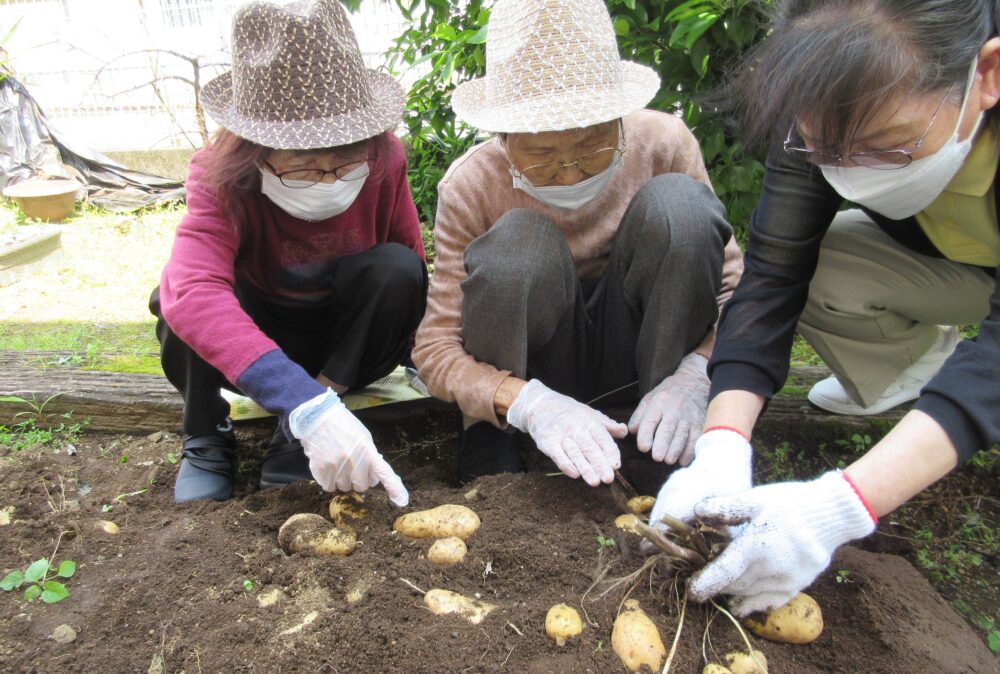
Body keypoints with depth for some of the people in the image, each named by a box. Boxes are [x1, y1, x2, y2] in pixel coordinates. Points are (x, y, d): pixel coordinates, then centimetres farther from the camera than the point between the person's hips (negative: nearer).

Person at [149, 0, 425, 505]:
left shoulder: (384, 161, -21)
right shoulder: (222, 180, -28)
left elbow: (415, 262, -3)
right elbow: (192, 292, -49)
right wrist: (307, 405, -61)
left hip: (348, 340, 2)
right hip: (253, 342, -2)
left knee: (396, 270, -28)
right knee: (177, 296, -31)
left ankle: (297, 437, -18)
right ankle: (205, 436, -7)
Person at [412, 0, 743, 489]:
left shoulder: (663, 143, -15)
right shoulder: (471, 186, -18)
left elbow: (732, 286, -11)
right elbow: (434, 348, -18)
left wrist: (695, 374, -31)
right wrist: (528, 402, -38)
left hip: (641, 353, 2)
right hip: (532, 369, -1)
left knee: (680, 203, -24)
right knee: (517, 244, -31)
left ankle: (664, 450, -16)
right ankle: (491, 447, -13)